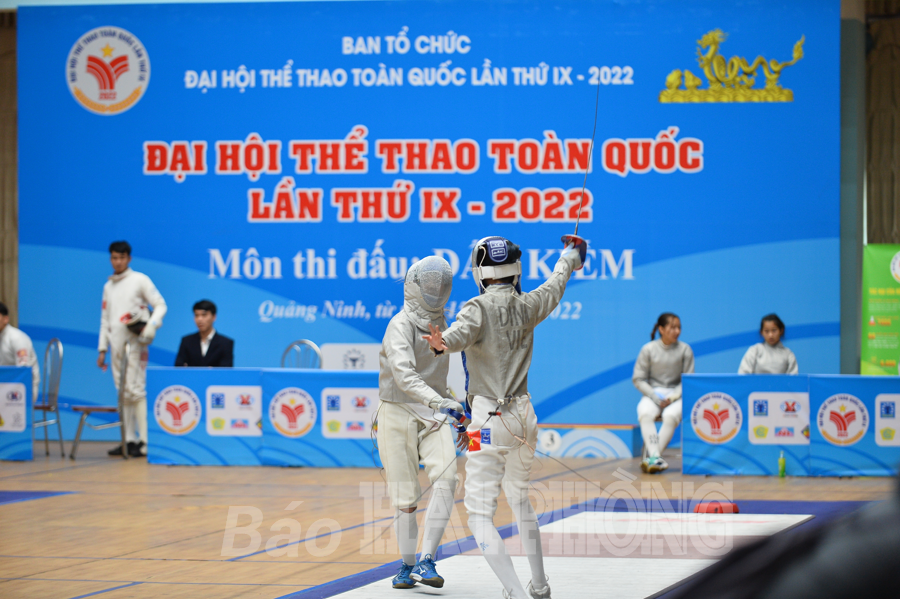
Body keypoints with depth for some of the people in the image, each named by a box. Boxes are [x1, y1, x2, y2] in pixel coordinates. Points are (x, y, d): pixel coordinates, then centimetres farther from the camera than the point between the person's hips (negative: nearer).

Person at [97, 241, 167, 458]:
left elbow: (160, 305, -3)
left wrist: (151, 325, -20)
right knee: (123, 394, 7)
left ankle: (144, 440, -15)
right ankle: (129, 440, 11)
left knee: (135, 391, -14)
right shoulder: (108, 287, 17)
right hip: (116, 346, 6)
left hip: (135, 344, -6)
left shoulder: (140, 280, 0)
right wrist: (102, 349, 15)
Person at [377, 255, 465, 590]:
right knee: (406, 498, 0)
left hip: (432, 416, 5)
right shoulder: (400, 326, -14)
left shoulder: (440, 323, 11)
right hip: (398, 414, -5)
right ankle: (407, 565, 20)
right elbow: (404, 375, -31)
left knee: (446, 478, -19)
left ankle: (426, 562, -18)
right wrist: (439, 402, -43)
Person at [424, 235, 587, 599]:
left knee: (480, 516, -7)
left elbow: (462, 333, -36)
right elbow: (556, 286, 26)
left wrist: (443, 343, -57)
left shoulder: (480, 308, -12)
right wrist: (570, 257, 46)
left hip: (490, 422, -6)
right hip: (525, 415, 6)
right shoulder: (527, 306, 5)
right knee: (519, 499, 28)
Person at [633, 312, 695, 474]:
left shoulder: (685, 350, 1)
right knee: (645, 414, -33)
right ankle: (655, 458, -43)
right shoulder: (648, 349, 0)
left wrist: (672, 397, -13)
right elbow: (638, 379, 1)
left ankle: (650, 458, -35)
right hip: (652, 394, 0)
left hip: (676, 395, 0)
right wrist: (656, 398, -11)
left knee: (670, 416, -34)